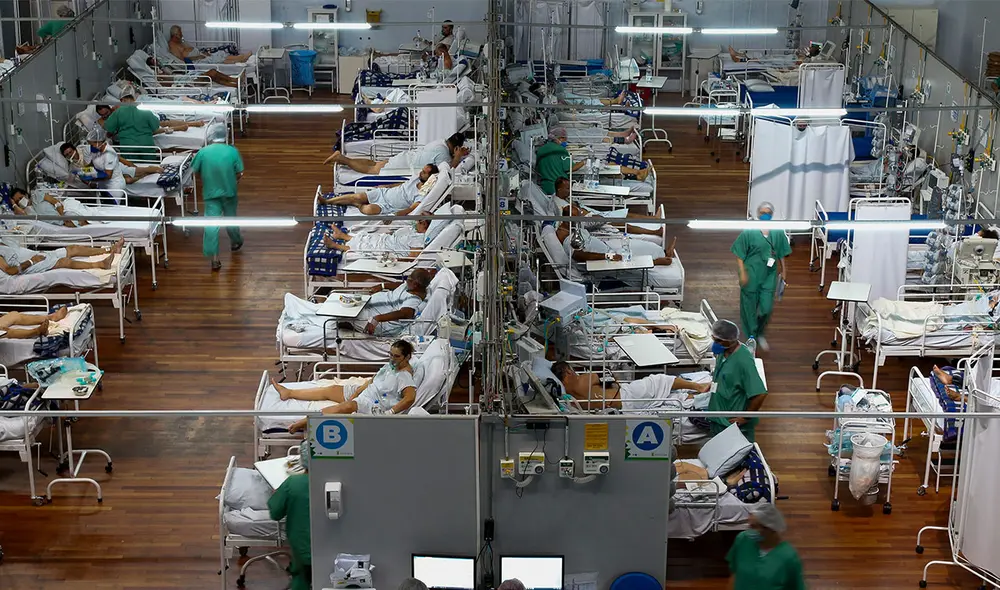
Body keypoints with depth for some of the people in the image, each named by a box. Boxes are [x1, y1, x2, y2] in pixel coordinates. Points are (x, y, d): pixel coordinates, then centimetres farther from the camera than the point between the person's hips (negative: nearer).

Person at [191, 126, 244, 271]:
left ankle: (214, 259, -9)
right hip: (229, 191, 1)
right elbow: (239, 173, -6)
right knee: (230, 217, 23)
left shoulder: (203, 152, -6)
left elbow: (196, 171, 0)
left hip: (210, 193, -1)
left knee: (211, 225, -3)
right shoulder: (232, 151, -7)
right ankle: (235, 242, 46)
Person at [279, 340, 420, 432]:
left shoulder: (404, 376, -20)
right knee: (330, 390, 8)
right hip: (365, 392, 10)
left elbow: (410, 398, -35)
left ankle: (305, 421, -41)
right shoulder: (391, 365, 8)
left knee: (346, 407, -36)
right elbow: (373, 380, 13)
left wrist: (389, 413, -34)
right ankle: (288, 393, 14)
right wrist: (356, 393, 1)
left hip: (375, 406, -10)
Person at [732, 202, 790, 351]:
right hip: (752, 275, -2)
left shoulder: (778, 232, -1)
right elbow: (739, 254, -8)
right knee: (749, 306, 8)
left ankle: (760, 333, 28)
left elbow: (781, 254, 9)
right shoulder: (749, 232, -11)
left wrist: (783, 271, 10)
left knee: (767, 308, 2)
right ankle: (751, 336, 26)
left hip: (769, 276, 2)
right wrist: (742, 273, -13)